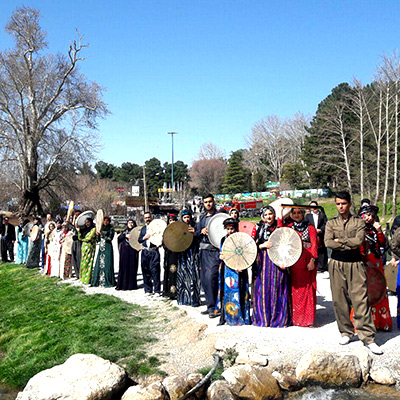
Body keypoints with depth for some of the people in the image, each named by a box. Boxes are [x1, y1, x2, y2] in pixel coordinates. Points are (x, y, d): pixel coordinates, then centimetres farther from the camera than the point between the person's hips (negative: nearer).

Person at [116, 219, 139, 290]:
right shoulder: (124, 231, 17)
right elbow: (119, 238, 0)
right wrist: (125, 235, -13)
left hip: (132, 252, -2)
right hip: (124, 252, 2)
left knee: (132, 268, -4)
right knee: (123, 267, -1)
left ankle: (131, 285, 0)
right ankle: (122, 284, 3)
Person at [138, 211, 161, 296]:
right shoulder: (143, 229, 17)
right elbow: (139, 240, 14)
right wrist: (144, 237, -5)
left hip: (154, 251, -4)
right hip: (145, 252, 4)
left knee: (155, 271, -7)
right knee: (146, 271, 6)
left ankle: (157, 291, -2)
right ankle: (148, 290, 15)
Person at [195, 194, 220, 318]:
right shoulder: (202, 217, 18)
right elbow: (196, 234, 17)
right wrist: (201, 232, -3)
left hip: (214, 250, -6)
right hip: (203, 250, 7)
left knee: (210, 276, -17)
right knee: (204, 278, 7)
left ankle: (212, 307, -10)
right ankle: (209, 306, 18)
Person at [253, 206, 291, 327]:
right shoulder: (259, 228, 9)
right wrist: (263, 245, -11)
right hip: (263, 261, 1)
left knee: (277, 289, 0)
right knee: (263, 289, 2)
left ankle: (278, 317, 9)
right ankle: (263, 317, 12)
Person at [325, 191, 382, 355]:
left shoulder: (359, 221, 5)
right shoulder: (331, 223, 8)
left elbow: (359, 240, -12)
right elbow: (328, 242, -7)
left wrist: (340, 240, -7)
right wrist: (349, 246, -9)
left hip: (355, 264, -2)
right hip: (337, 264, 2)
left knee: (361, 300, -6)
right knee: (339, 300, 3)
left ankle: (368, 338, -3)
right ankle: (346, 332, 17)